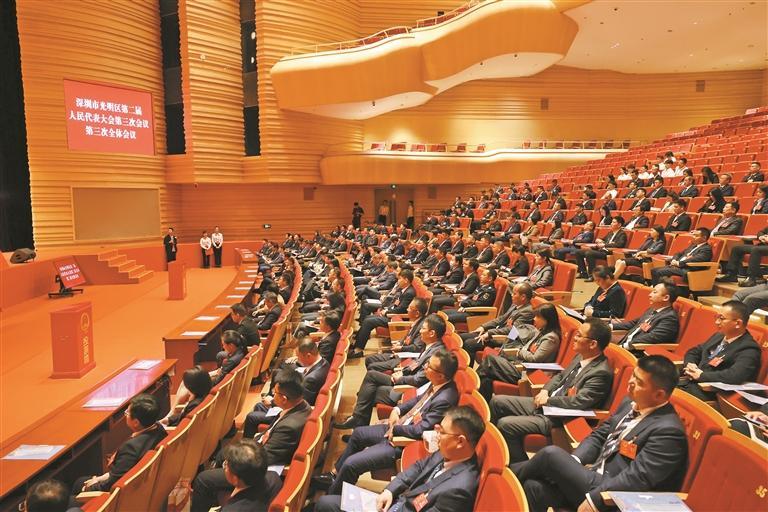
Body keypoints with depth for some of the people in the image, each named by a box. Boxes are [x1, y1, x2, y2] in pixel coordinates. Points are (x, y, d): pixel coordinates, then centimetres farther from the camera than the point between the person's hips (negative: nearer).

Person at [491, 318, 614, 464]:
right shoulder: (580, 356, 7)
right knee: (497, 401, 7)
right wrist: (545, 391, 1)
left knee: (505, 424, -21)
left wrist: (548, 399, -14)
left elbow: (578, 402, -25)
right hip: (545, 404, 10)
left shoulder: (601, 372, -21)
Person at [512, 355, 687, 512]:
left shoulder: (668, 431, -18)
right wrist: (572, 462, -2)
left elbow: (635, 479, -23)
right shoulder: (629, 404, 9)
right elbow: (599, 435, 14)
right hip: (594, 475, 7)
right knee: (534, 487, -15)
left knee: (551, 454, -16)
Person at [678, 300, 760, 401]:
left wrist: (702, 375, -17)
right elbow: (694, 352, 25)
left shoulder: (748, 350, -11)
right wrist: (690, 365, 2)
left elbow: (735, 376, -27)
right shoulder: (719, 335, 15)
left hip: (710, 392, -8)